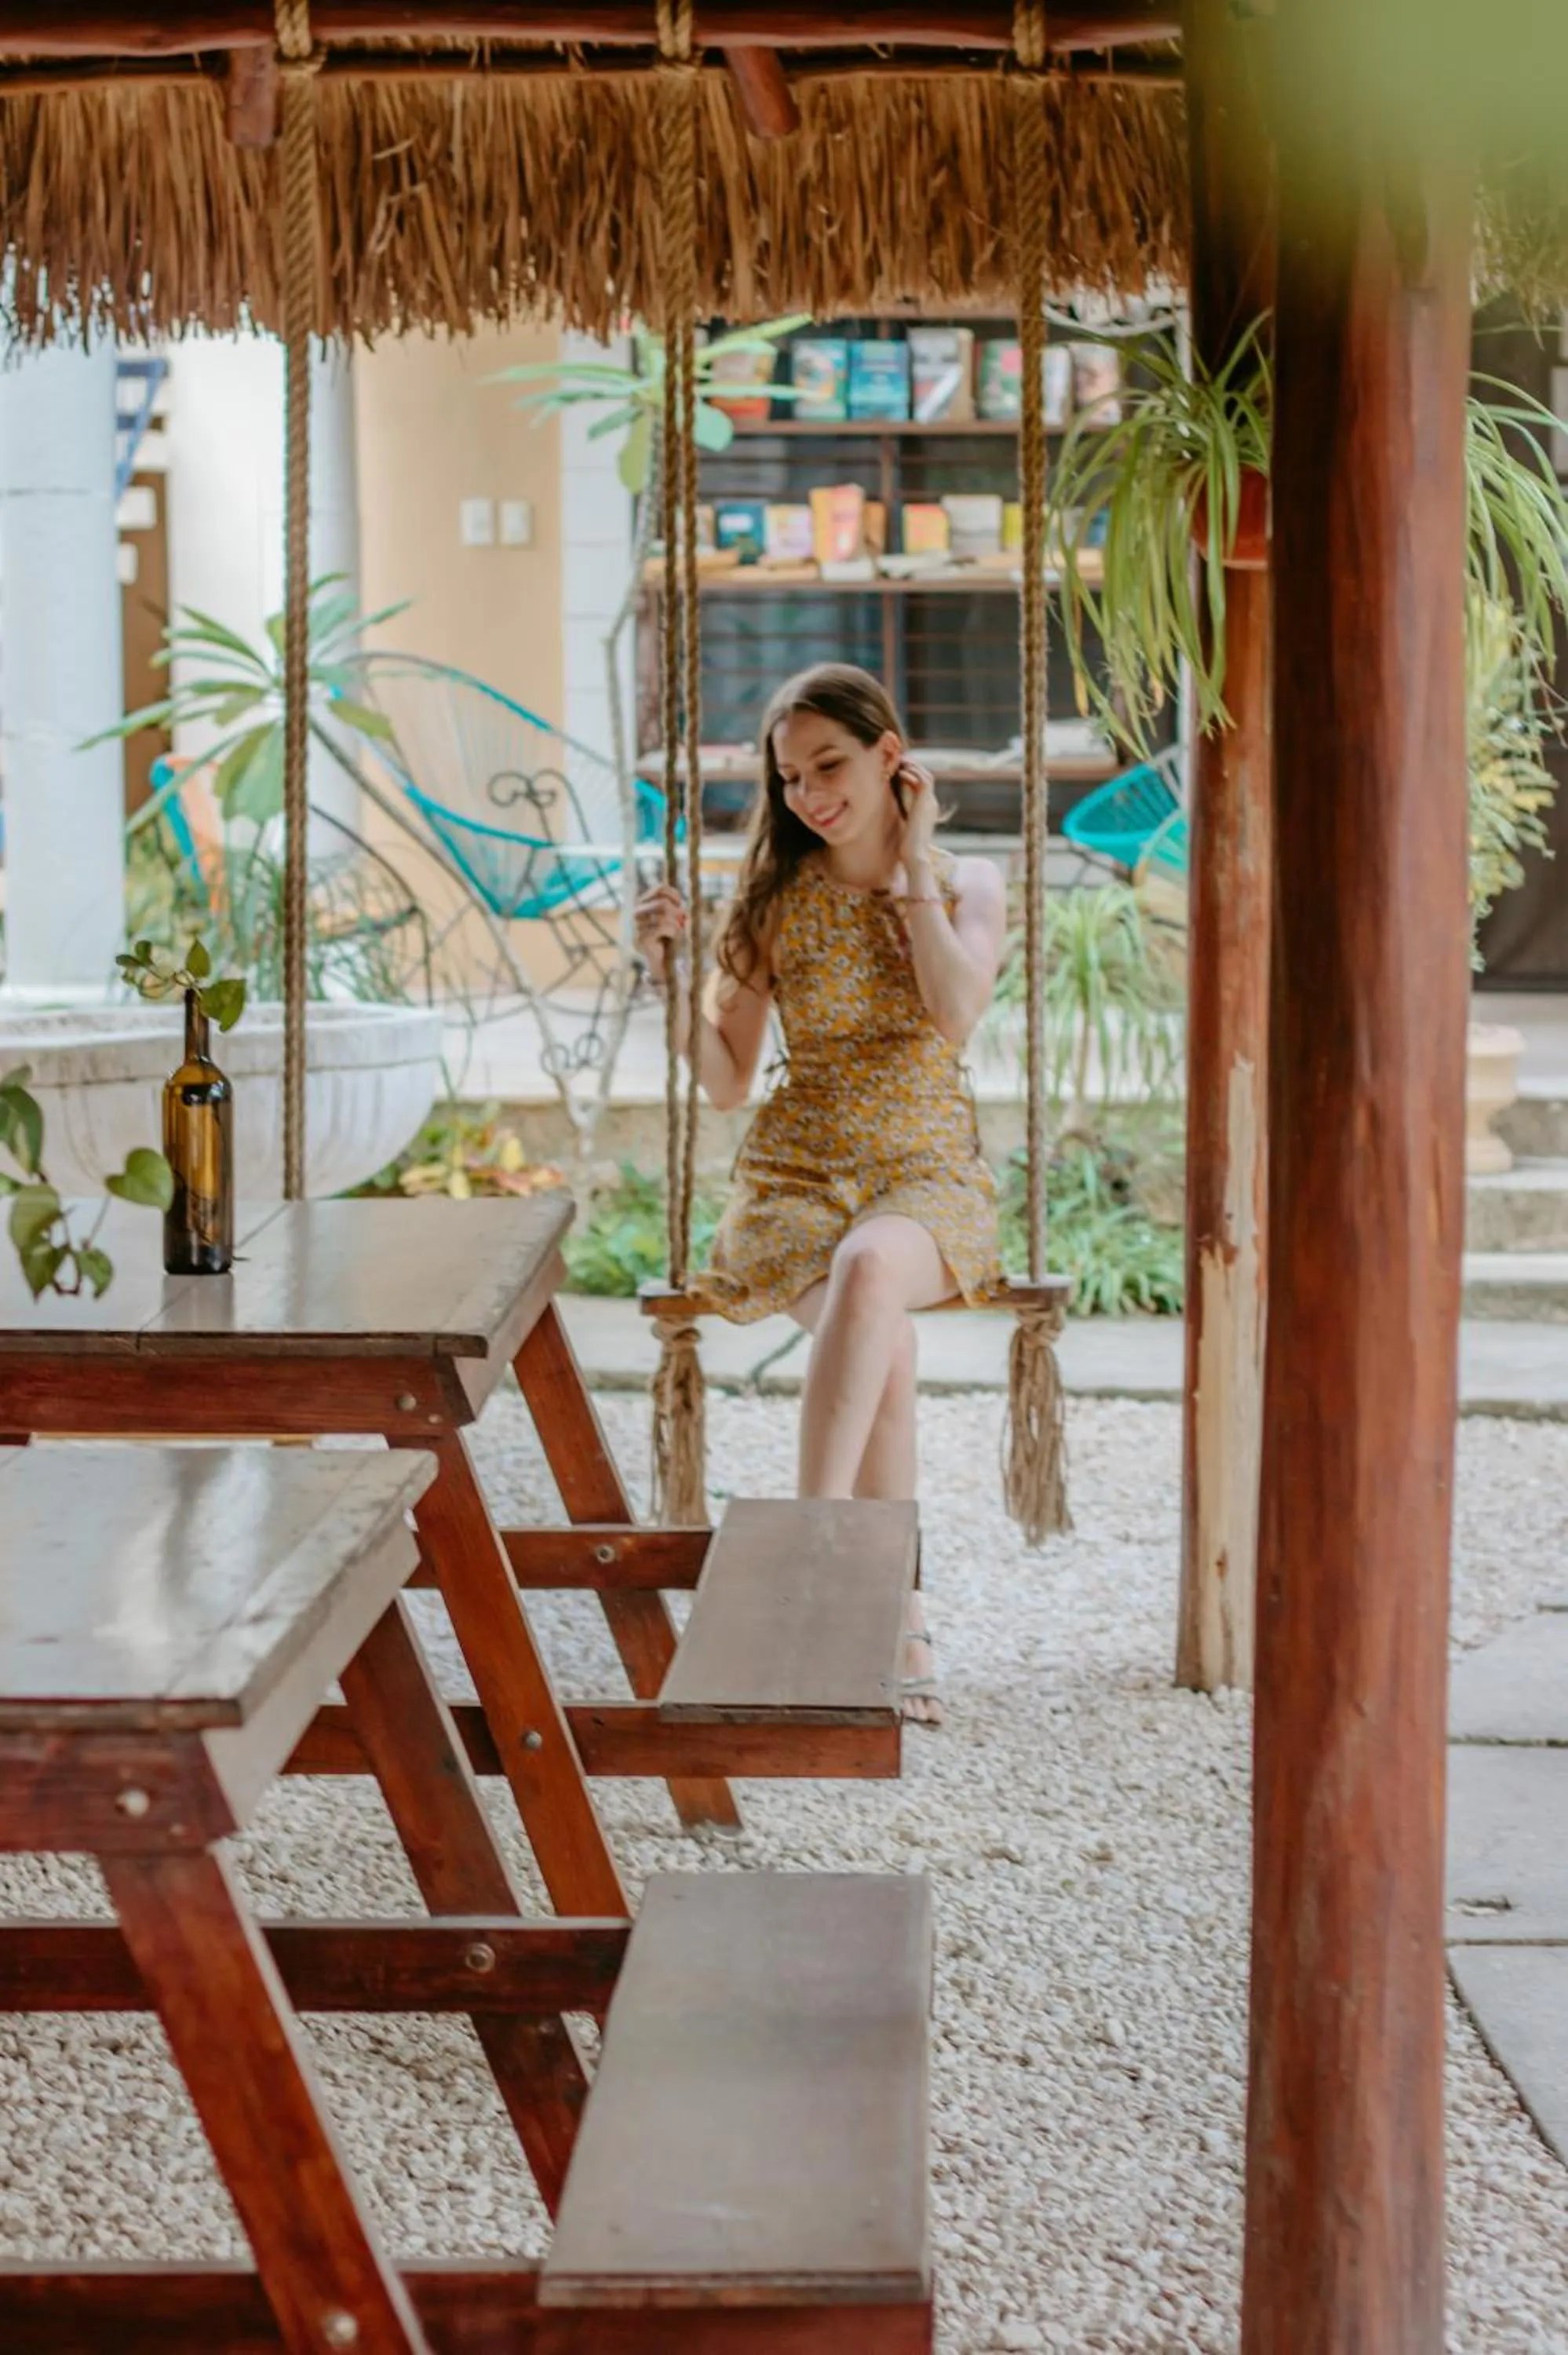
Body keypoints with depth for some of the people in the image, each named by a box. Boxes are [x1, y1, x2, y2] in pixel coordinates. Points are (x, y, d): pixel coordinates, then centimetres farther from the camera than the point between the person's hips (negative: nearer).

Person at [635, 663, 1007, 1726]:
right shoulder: (776, 898, 8)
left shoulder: (970, 884, 6)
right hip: (797, 1175, 1)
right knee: (885, 1344, -33)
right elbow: (726, 1084, 7)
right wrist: (676, 976, -9)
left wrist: (913, 864, -9)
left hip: (929, 1175, 0)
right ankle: (901, 1624, -26)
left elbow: (958, 1013, -15)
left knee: (869, 1266, -39)